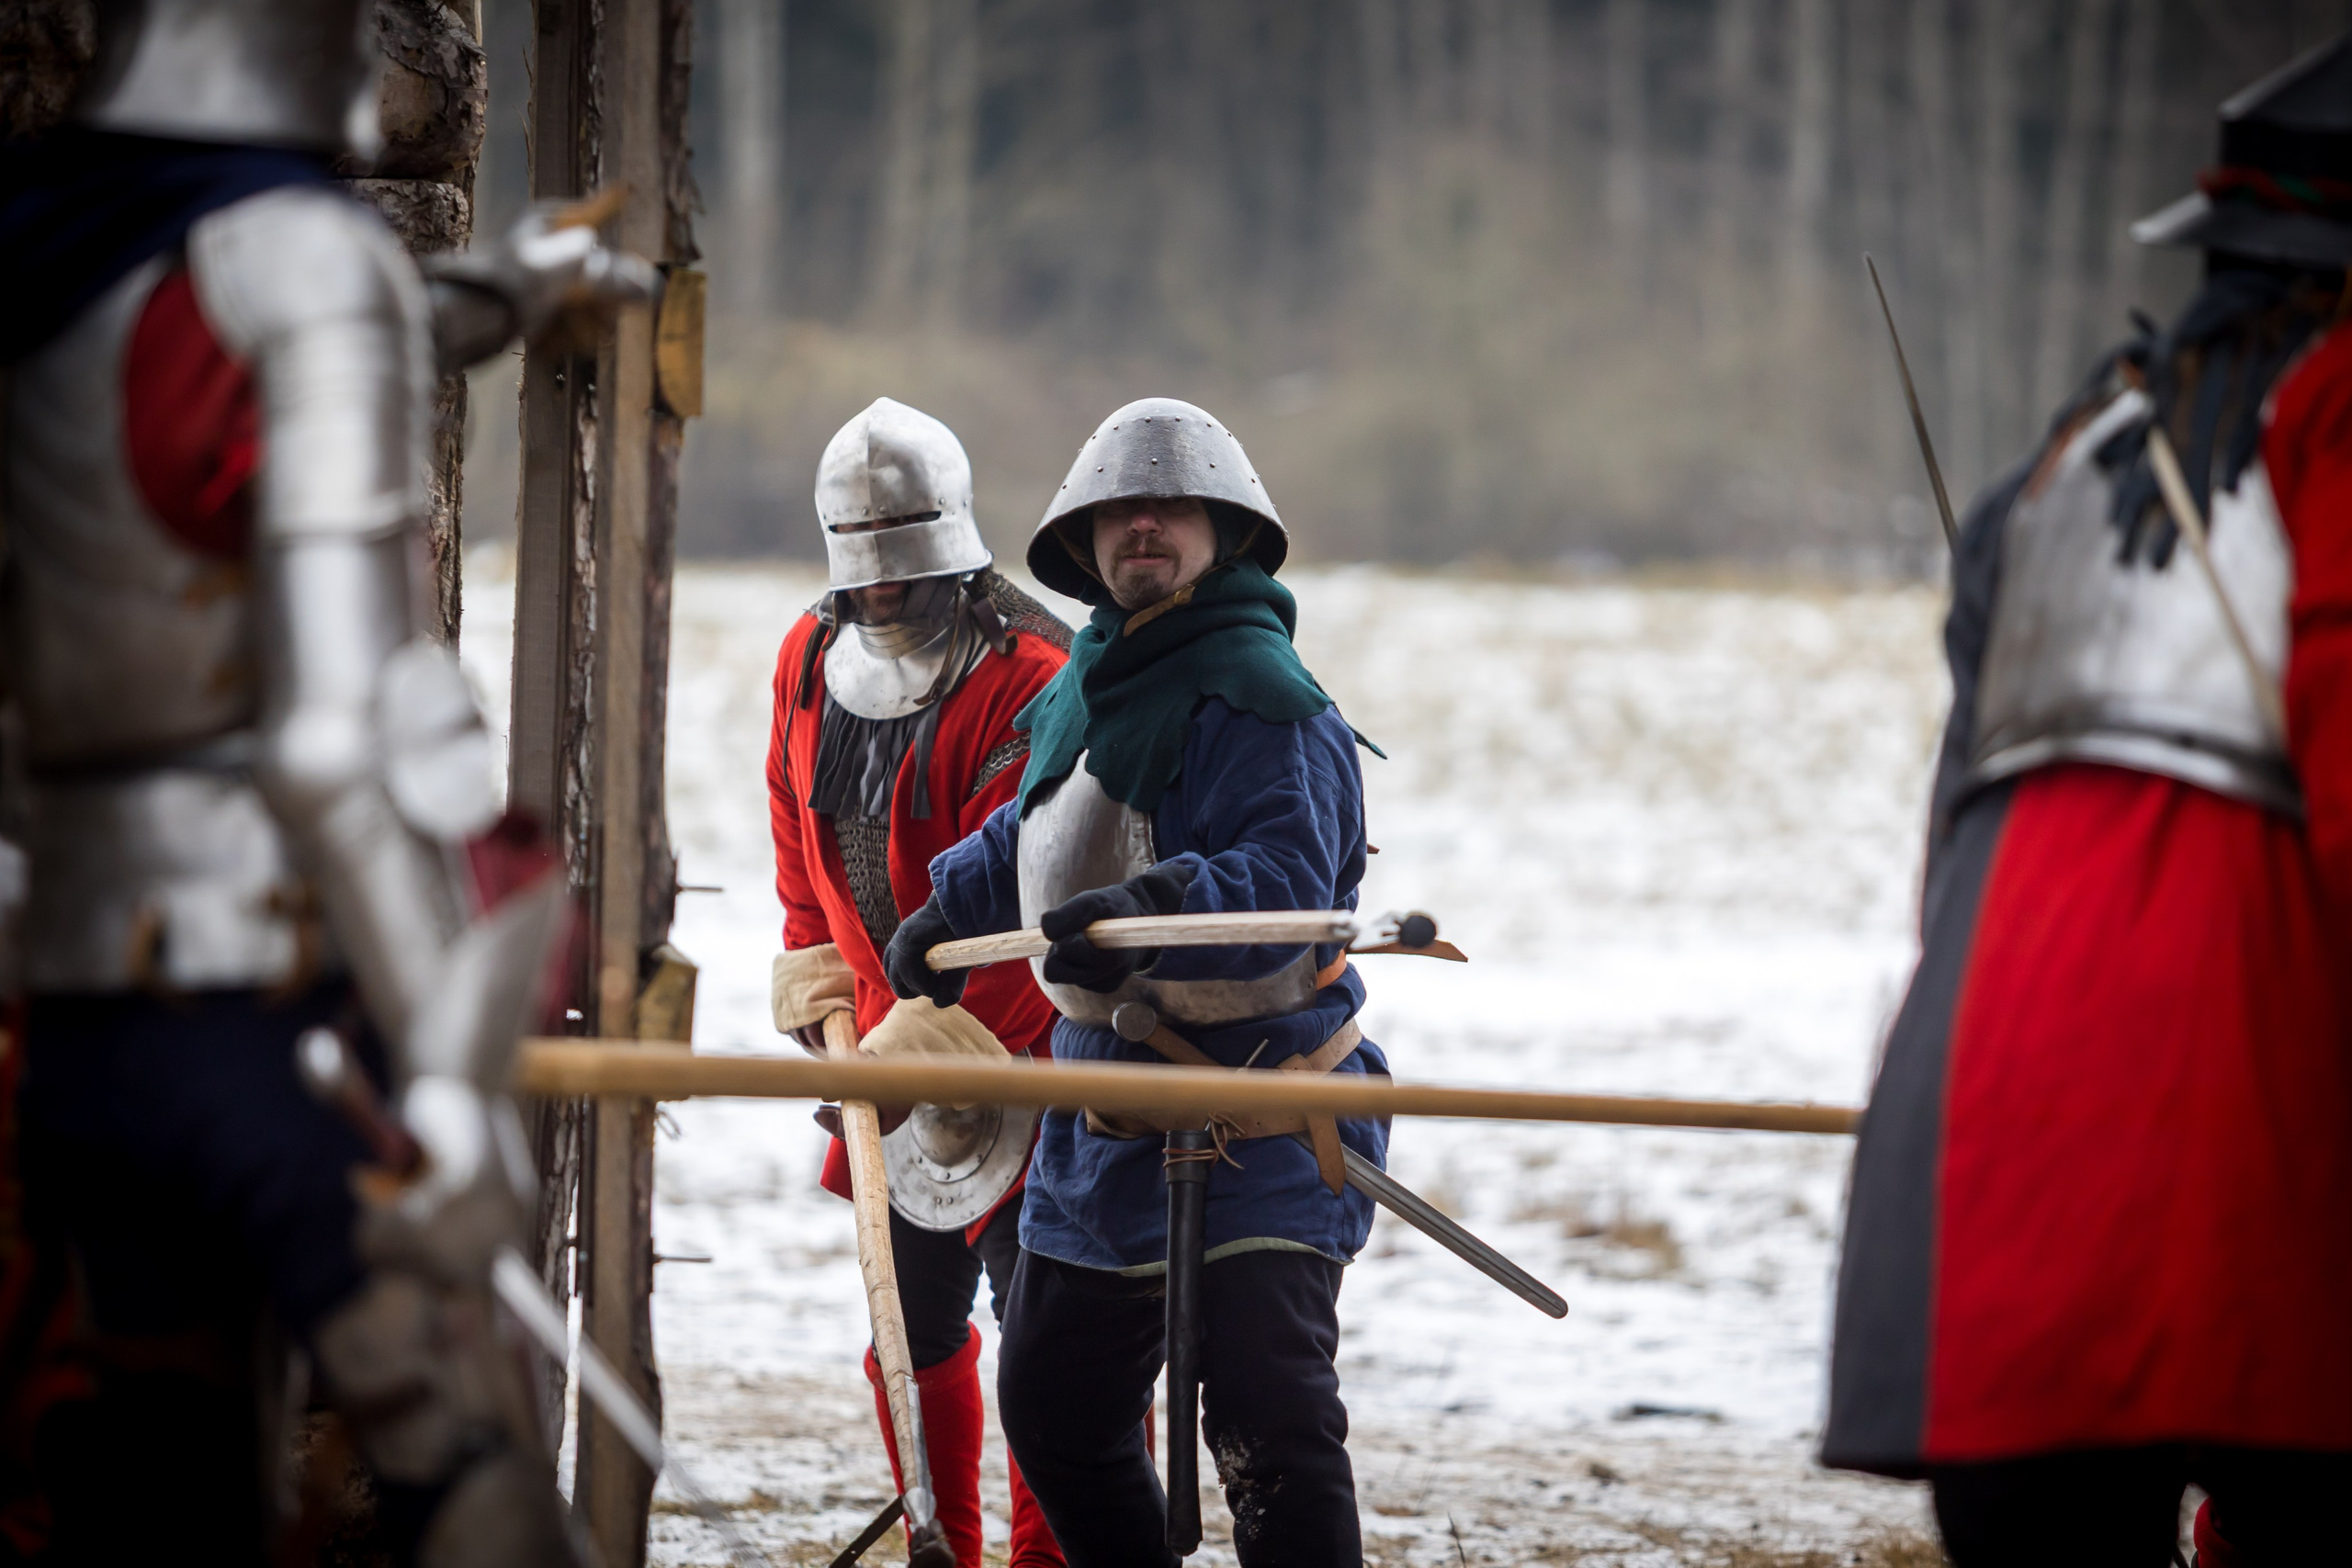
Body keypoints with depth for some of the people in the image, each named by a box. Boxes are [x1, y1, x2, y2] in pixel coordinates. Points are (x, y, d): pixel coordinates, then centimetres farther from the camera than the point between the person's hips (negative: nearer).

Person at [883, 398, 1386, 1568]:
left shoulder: (1266, 701, -15)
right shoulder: (1085, 687, 11)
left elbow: (1284, 883, -30)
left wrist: (1147, 912, -44)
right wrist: (949, 912, 44)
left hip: (1262, 1122, -9)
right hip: (1107, 1115, 9)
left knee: (1270, 1425, -20)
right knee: (1051, 1409, 18)